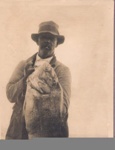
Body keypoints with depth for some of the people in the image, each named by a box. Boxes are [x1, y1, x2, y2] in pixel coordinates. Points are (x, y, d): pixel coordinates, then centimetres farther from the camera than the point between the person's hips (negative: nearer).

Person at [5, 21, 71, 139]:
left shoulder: (63, 70, -4)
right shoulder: (23, 65, 5)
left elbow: (63, 106, -12)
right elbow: (10, 95, -4)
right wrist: (25, 78, -19)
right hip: (18, 129, 2)